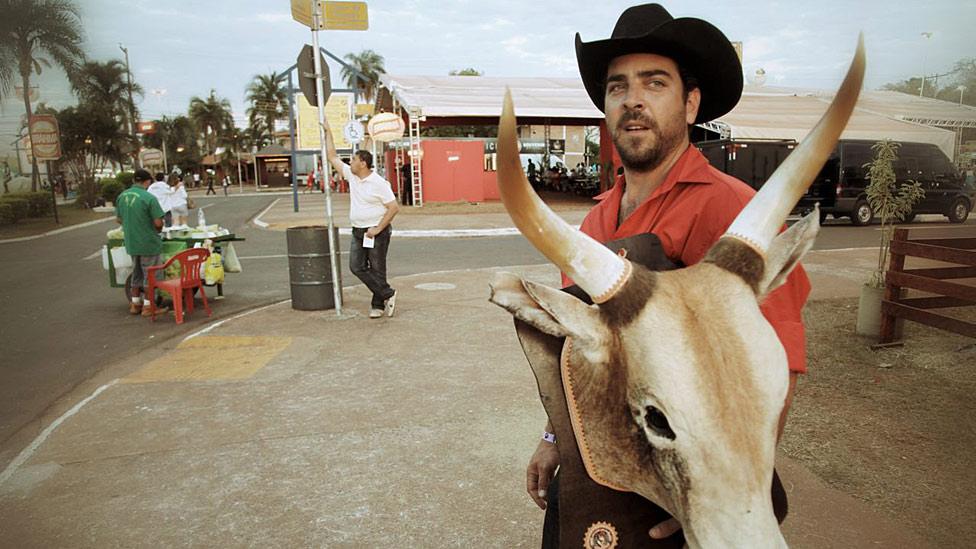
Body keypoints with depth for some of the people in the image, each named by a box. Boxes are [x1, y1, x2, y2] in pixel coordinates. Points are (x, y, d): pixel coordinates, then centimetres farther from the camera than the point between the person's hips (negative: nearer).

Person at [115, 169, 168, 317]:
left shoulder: (122, 196, 2)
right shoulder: (149, 198, -18)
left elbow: (118, 219, 11)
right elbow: (158, 222, -20)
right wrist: (158, 229, 1)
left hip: (131, 242, 6)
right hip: (148, 242, -6)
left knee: (136, 272, 20)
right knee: (150, 274, 5)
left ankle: (135, 303, 29)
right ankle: (148, 306, 11)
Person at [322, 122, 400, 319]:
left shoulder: (379, 183, -15)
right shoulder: (352, 176, 6)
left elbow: (394, 208, -17)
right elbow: (333, 157, 14)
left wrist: (377, 229, -19)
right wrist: (328, 131, 13)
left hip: (376, 232, -7)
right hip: (358, 232, 7)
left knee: (377, 269, 0)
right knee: (357, 266, 0)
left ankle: (378, 305, 12)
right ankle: (387, 294, 8)